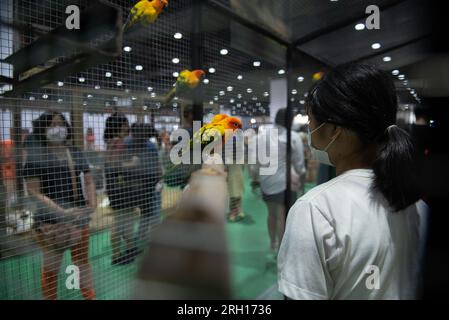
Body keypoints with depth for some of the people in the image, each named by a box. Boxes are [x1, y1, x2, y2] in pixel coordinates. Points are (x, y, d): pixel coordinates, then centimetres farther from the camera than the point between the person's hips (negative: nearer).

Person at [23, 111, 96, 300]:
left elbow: (88, 180, 10)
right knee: (51, 266, 9)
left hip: (79, 217, 5)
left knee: (82, 261, 18)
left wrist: (92, 205, -6)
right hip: (51, 220, -5)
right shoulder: (36, 155, -10)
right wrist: (62, 211, -21)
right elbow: (33, 192, -14)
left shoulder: (75, 152, 5)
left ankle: (90, 297, 33)